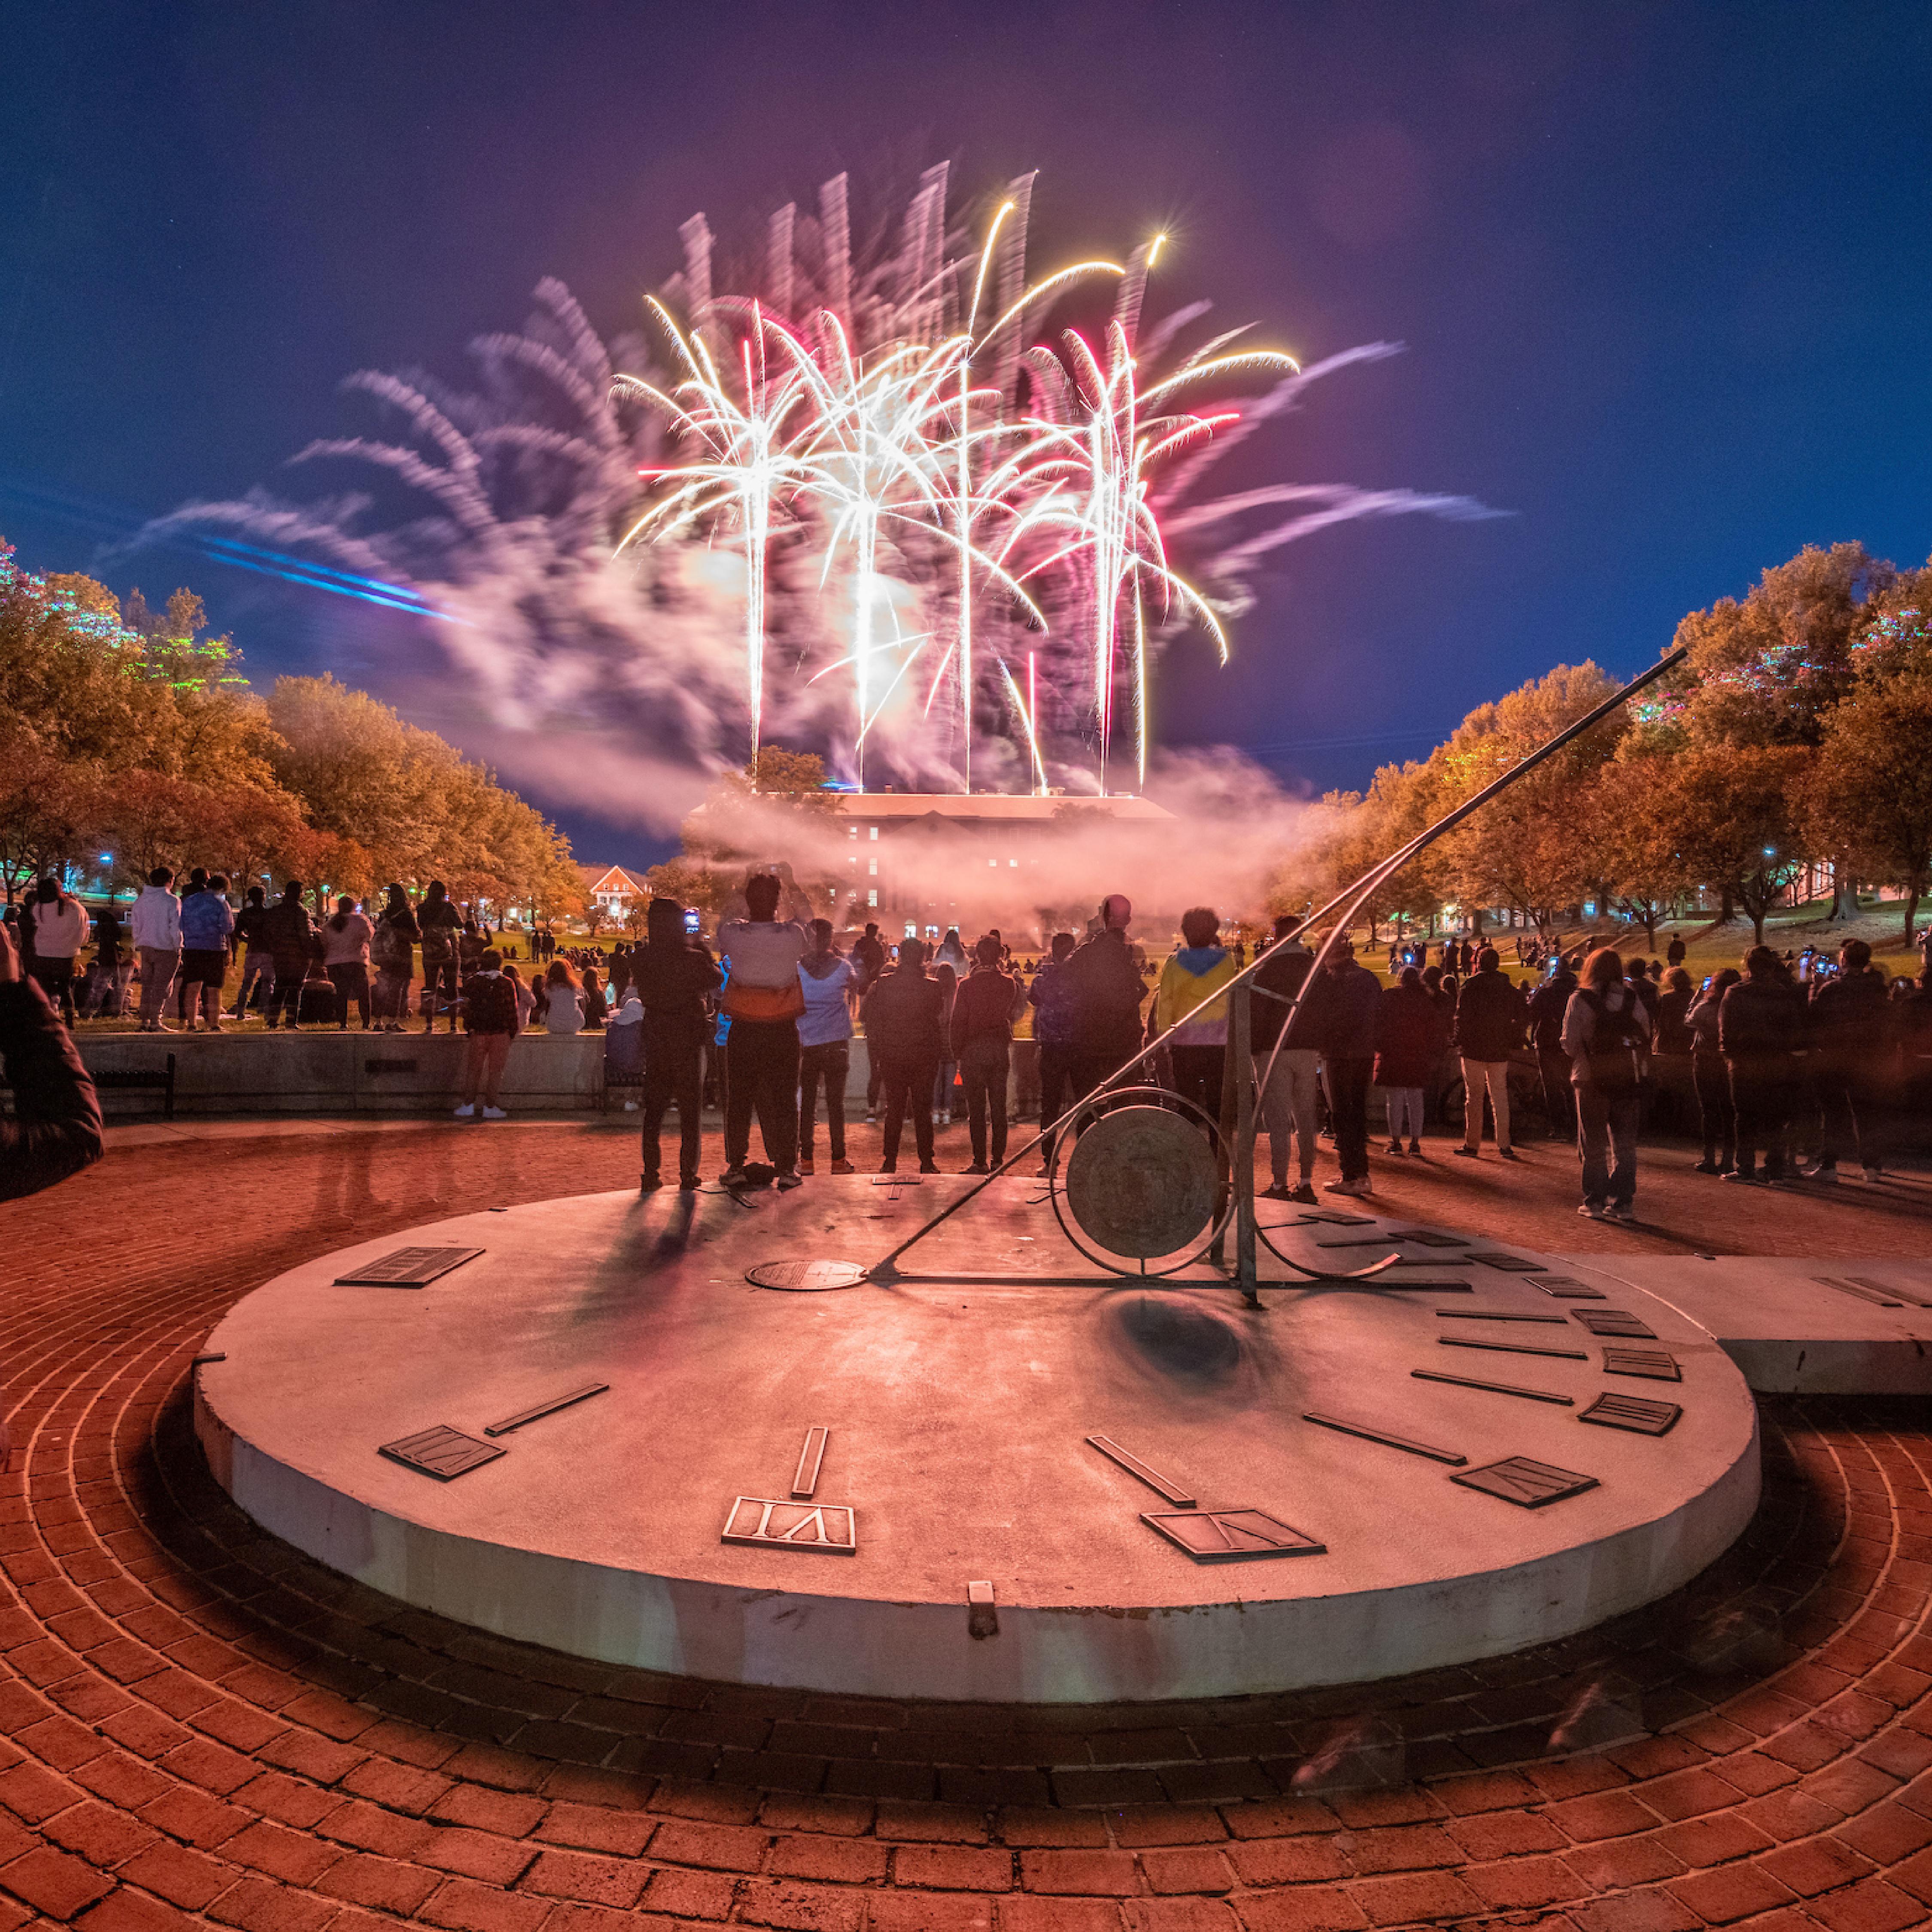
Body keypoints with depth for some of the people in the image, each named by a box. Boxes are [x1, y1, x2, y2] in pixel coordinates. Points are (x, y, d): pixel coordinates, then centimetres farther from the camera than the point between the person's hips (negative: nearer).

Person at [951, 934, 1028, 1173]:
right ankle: (998, 1158, 12)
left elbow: (958, 1021, -6)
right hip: (1001, 1049, 3)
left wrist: (957, 1050, 2)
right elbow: (1015, 1013, 9)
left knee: (977, 1108, 1)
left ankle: (980, 1161, 1)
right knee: (999, 1107, 10)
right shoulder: (1010, 983, 0)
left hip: (974, 1048, -3)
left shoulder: (968, 985, -9)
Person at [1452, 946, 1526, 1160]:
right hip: (1500, 1051, 3)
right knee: (1500, 1097, 9)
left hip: (1474, 1048, -3)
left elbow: (1462, 1017, -13)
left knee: (1474, 1096, 3)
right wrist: (1514, 1043, 12)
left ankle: (1472, 1144, 6)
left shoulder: (1469, 986, -8)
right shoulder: (1510, 989, 4)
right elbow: (1523, 1019, 5)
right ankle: (1504, 1146, 7)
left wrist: (1459, 1042, -3)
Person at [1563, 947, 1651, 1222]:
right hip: (1629, 1077, 3)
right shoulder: (1633, 999, 2)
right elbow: (1645, 1037, 3)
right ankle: (1624, 1202, 12)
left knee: (1593, 1144, 6)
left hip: (1592, 1078, -3)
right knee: (1625, 1143, 10)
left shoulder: (1580, 999, -8)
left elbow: (1570, 1042, -10)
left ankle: (1595, 1202, 8)